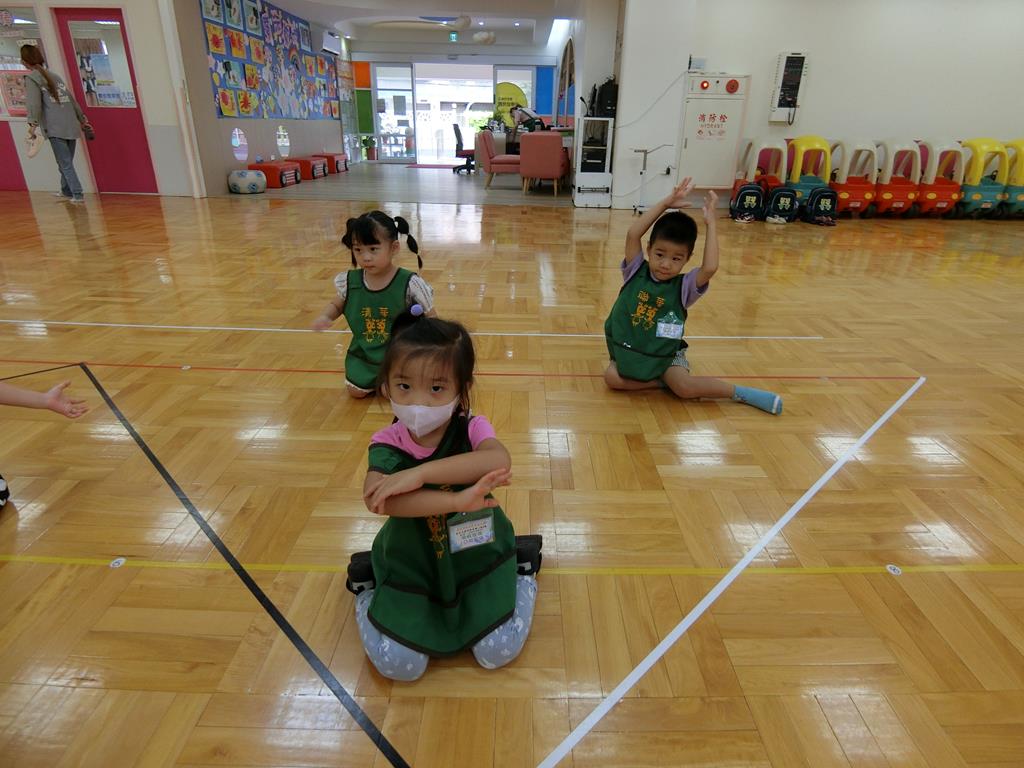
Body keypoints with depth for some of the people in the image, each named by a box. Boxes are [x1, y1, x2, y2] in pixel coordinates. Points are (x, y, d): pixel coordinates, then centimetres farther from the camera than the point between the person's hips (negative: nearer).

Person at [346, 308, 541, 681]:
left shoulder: (472, 429, -20)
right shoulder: (387, 443, -20)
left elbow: (499, 460, -45)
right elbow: (375, 498, -41)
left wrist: (419, 473, -47)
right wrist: (458, 499, -46)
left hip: (478, 559, 0)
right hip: (410, 566, 1)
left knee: (498, 653, -6)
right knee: (397, 665, -7)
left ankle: (522, 566, 20)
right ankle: (369, 583, 21)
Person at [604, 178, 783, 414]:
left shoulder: (683, 287, -11)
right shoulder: (636, 272, -7)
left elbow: (710, 268, -32)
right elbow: (633, 234, -21)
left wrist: (710, 223, -22)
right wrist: (666, 203, -22)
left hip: (665, 355, -2)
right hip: (628, 350, 2)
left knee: (685, 387, -29)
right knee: (612, 378, -29)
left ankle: (738, 391, -8)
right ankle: (665, 381, -12)